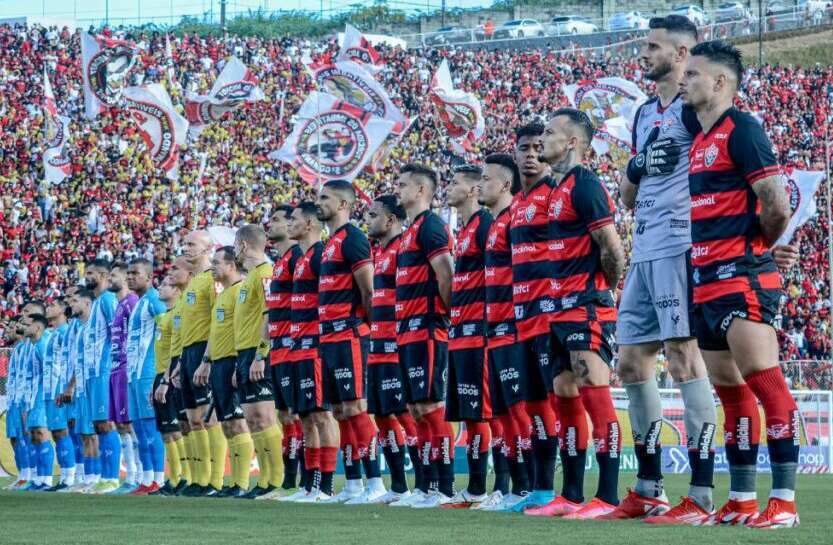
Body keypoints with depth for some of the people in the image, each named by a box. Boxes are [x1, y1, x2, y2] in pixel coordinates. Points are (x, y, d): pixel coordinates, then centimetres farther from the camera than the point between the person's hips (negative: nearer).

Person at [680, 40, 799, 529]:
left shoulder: (740, 129, -9)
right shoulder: (701, 140, 18)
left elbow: (777, 205, -15)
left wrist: (754, 248, 0)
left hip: (742, 277, -10)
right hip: (708, 281, 10)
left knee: (760, 375, -14)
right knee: (729, 386, 12)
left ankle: (784, 500, -17)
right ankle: (741, 500, 17)